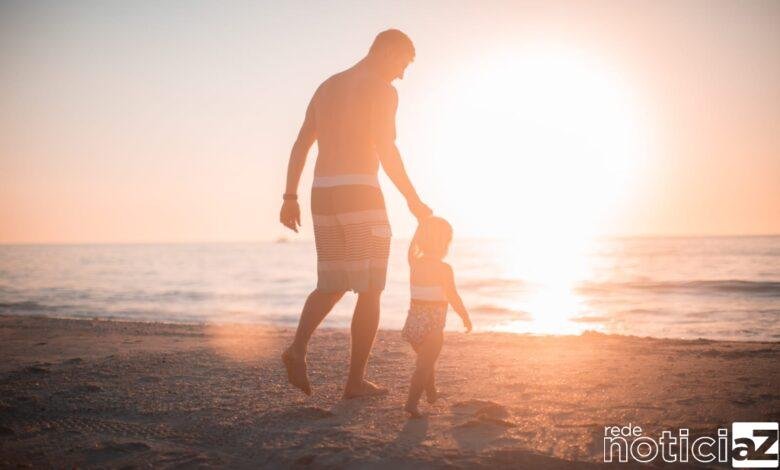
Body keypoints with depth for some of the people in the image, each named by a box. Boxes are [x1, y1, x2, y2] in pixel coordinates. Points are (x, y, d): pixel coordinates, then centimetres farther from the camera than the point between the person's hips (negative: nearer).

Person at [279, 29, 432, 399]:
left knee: (332, 286, 16)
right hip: (360, 195, -7)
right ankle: (356, 380, 4)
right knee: (370, 291, 3)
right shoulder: (382, 90, -4)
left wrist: (290, 198, 16)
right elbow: (386, 151, -15)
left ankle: (298, 347, -8)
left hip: (323, 196, 7)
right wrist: (414, 201, -7)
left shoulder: (326, 87, 20)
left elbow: (300, 146, 16)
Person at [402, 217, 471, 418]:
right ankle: (411, 402, -14)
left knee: (425, 361, 24)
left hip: (414, 319, 6)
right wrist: (465, 317, 3)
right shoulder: (444, 269, -13)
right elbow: (453, 297, -11)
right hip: (433, 324, -6)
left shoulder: (415, 265, 2)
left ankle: (431, 393, 41)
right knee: (425, 365, -4)